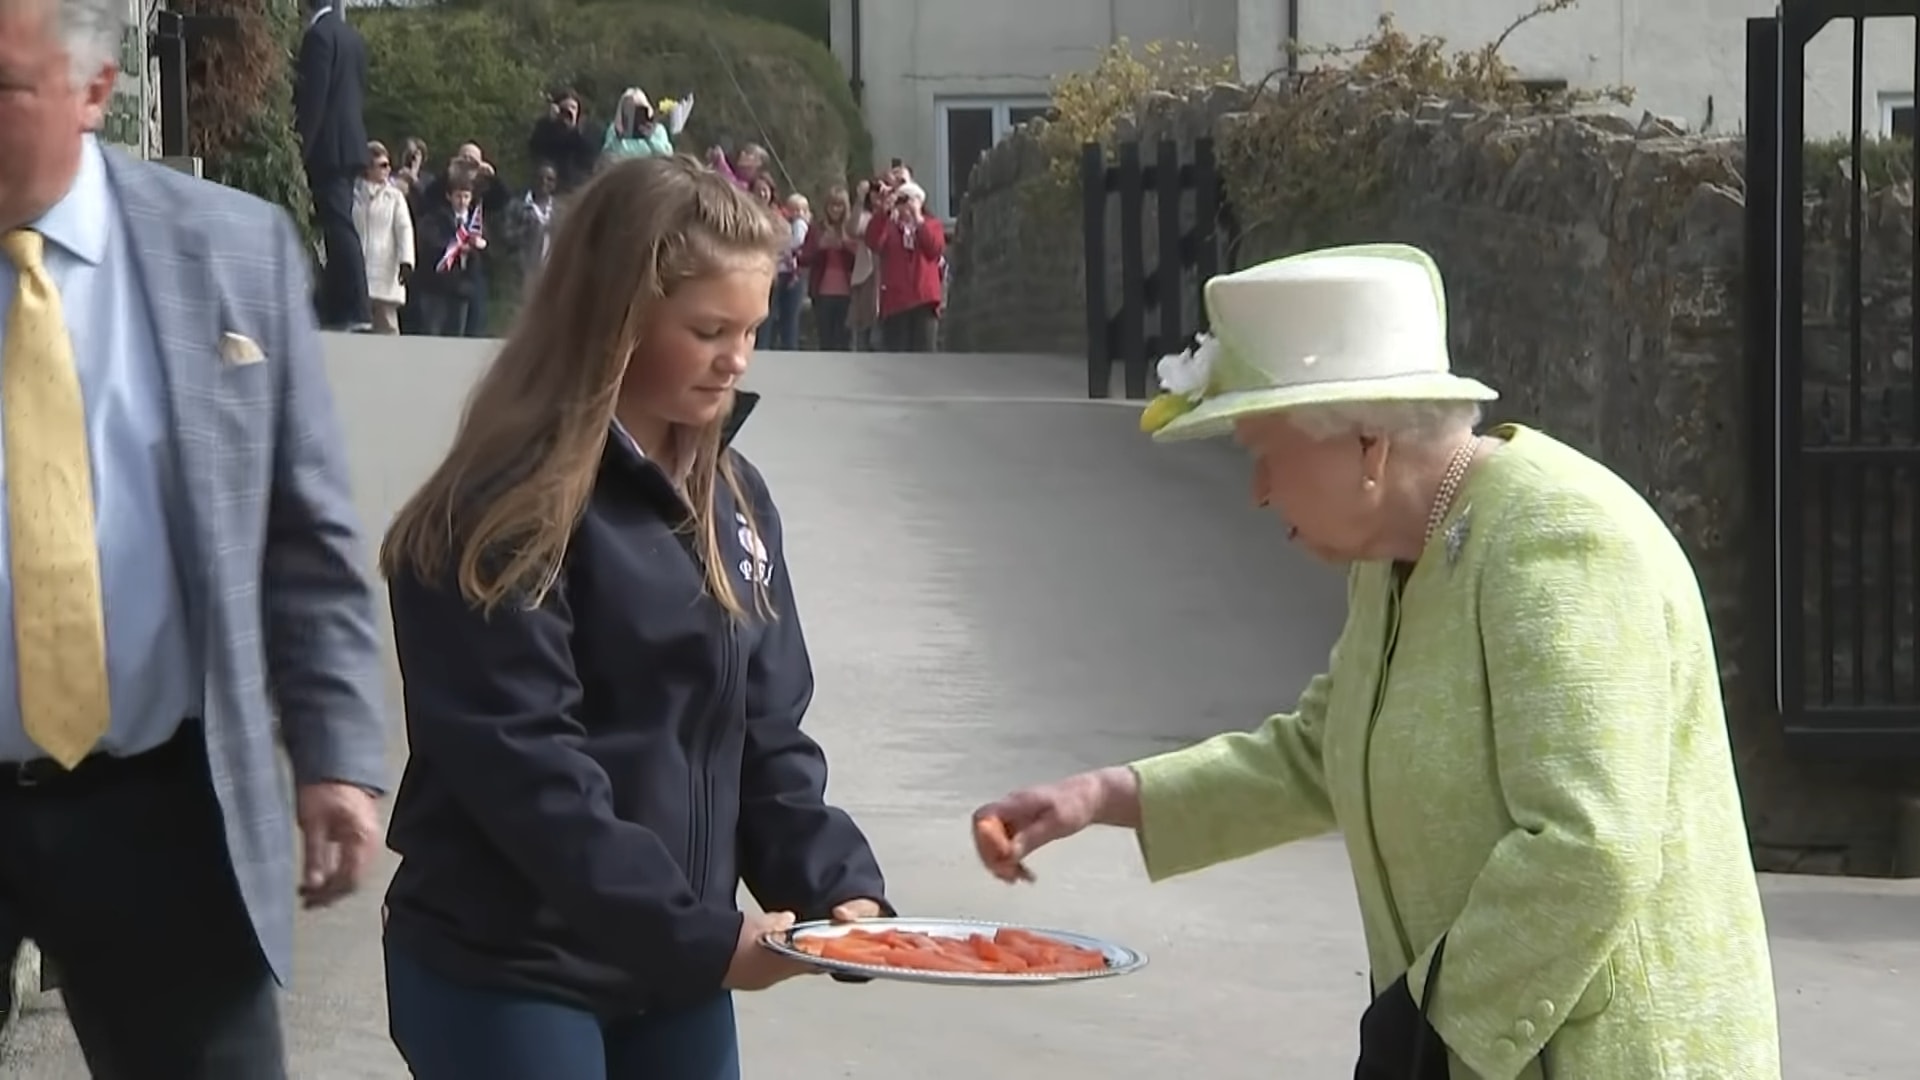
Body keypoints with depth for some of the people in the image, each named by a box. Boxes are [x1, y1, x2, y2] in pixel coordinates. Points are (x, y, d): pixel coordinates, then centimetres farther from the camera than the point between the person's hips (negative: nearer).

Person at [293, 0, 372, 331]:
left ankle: (357, 313, -12)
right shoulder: (352, 36, 14)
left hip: (328, 146, -9)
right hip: (350, 141, 9)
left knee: (339, 227, -10)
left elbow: (313, 96, -17)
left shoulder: (319, 34, -13)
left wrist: (301, 148, -16)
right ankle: (337, 310, 11)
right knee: (338, 226, 10)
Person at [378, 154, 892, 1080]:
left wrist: (839, 885, -5)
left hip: (677, 972, 7)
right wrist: (700, 936, -21)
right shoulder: (509, 511, -14)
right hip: (507, 978, -7)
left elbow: (766, 735, 11)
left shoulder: (733, 499, 9)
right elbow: (523, 771, -19)